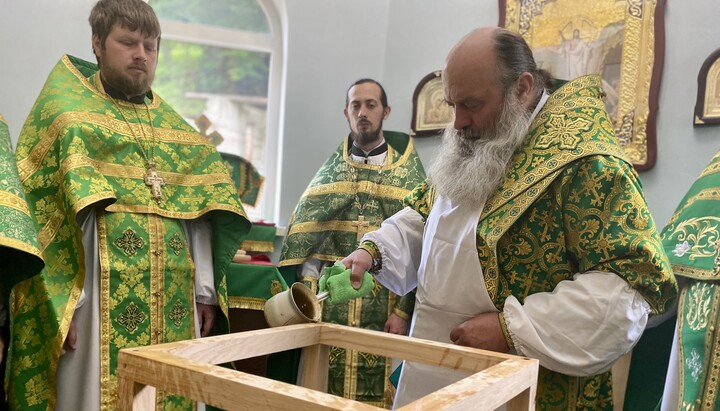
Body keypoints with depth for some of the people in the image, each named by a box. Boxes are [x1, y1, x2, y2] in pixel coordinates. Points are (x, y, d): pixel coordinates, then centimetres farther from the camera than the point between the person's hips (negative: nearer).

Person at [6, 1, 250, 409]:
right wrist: (61, 300, -13)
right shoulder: (66, 112, 4)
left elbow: (201, 212, 13)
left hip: (173, 302, 4)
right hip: (101, 299, -4)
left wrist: (206, 291, 6)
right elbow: (43, 210, -5)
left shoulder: (177, 129, 16)